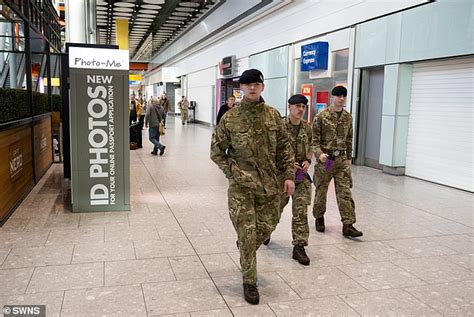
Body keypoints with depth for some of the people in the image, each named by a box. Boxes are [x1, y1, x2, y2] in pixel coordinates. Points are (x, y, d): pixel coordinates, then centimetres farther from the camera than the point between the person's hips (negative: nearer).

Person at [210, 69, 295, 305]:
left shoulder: (273, 115, 2)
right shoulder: (230, 118, -5)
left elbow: (284, 148, 7)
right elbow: (216, 151, 1)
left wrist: (289, 175, 2)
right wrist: (232, 172, -10)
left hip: (269, 183, 3)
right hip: (241, 186, -3)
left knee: (267, 226, 15)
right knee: (247, 234, 0)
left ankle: (246, 250, 48)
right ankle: (249, 283, 17)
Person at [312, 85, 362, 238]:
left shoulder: (348, 117, 8)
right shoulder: (322, 116, -6)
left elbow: (349, 139, 17)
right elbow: (315, 139, -7)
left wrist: (349, 157, 17)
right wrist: (319, 153, -22)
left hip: (341, 159, 3)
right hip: (325, 159, -3)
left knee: (345, 192, -2)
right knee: (321, 191, 9)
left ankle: (348, 225, 1)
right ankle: (319, 218, 30)